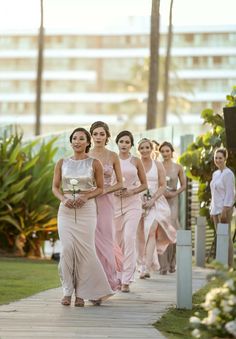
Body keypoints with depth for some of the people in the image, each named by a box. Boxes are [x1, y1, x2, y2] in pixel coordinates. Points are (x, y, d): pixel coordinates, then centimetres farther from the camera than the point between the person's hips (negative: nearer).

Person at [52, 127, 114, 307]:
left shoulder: (94, 163, 2)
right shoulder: (62, 163, 8)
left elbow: (100, 188, 6)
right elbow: (55, 187, 11)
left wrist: (86, 196, -11)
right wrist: (63, 199, -9)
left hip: (87, 209, -2)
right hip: (66, 209, 2)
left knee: (85, 249, -6)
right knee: (67, 248, -7)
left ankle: (81, 292, 4)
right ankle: (68, 291, 1)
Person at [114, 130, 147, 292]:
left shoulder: (136, 161, 4)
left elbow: (144, 184, 8)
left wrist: (131, 191, -9)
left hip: (133, 203, -2)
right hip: (115, 204, 2)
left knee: (129, 238, -16)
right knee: (118, 241, 6)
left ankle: (126, 281, -16)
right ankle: (119, 277, 23)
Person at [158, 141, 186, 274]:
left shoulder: (178, 167, 5)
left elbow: (183, 185, 10)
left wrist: (174, 193, -6)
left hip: (172, 201, 0)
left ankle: (171, 263, 7)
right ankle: (163, 265, -3)